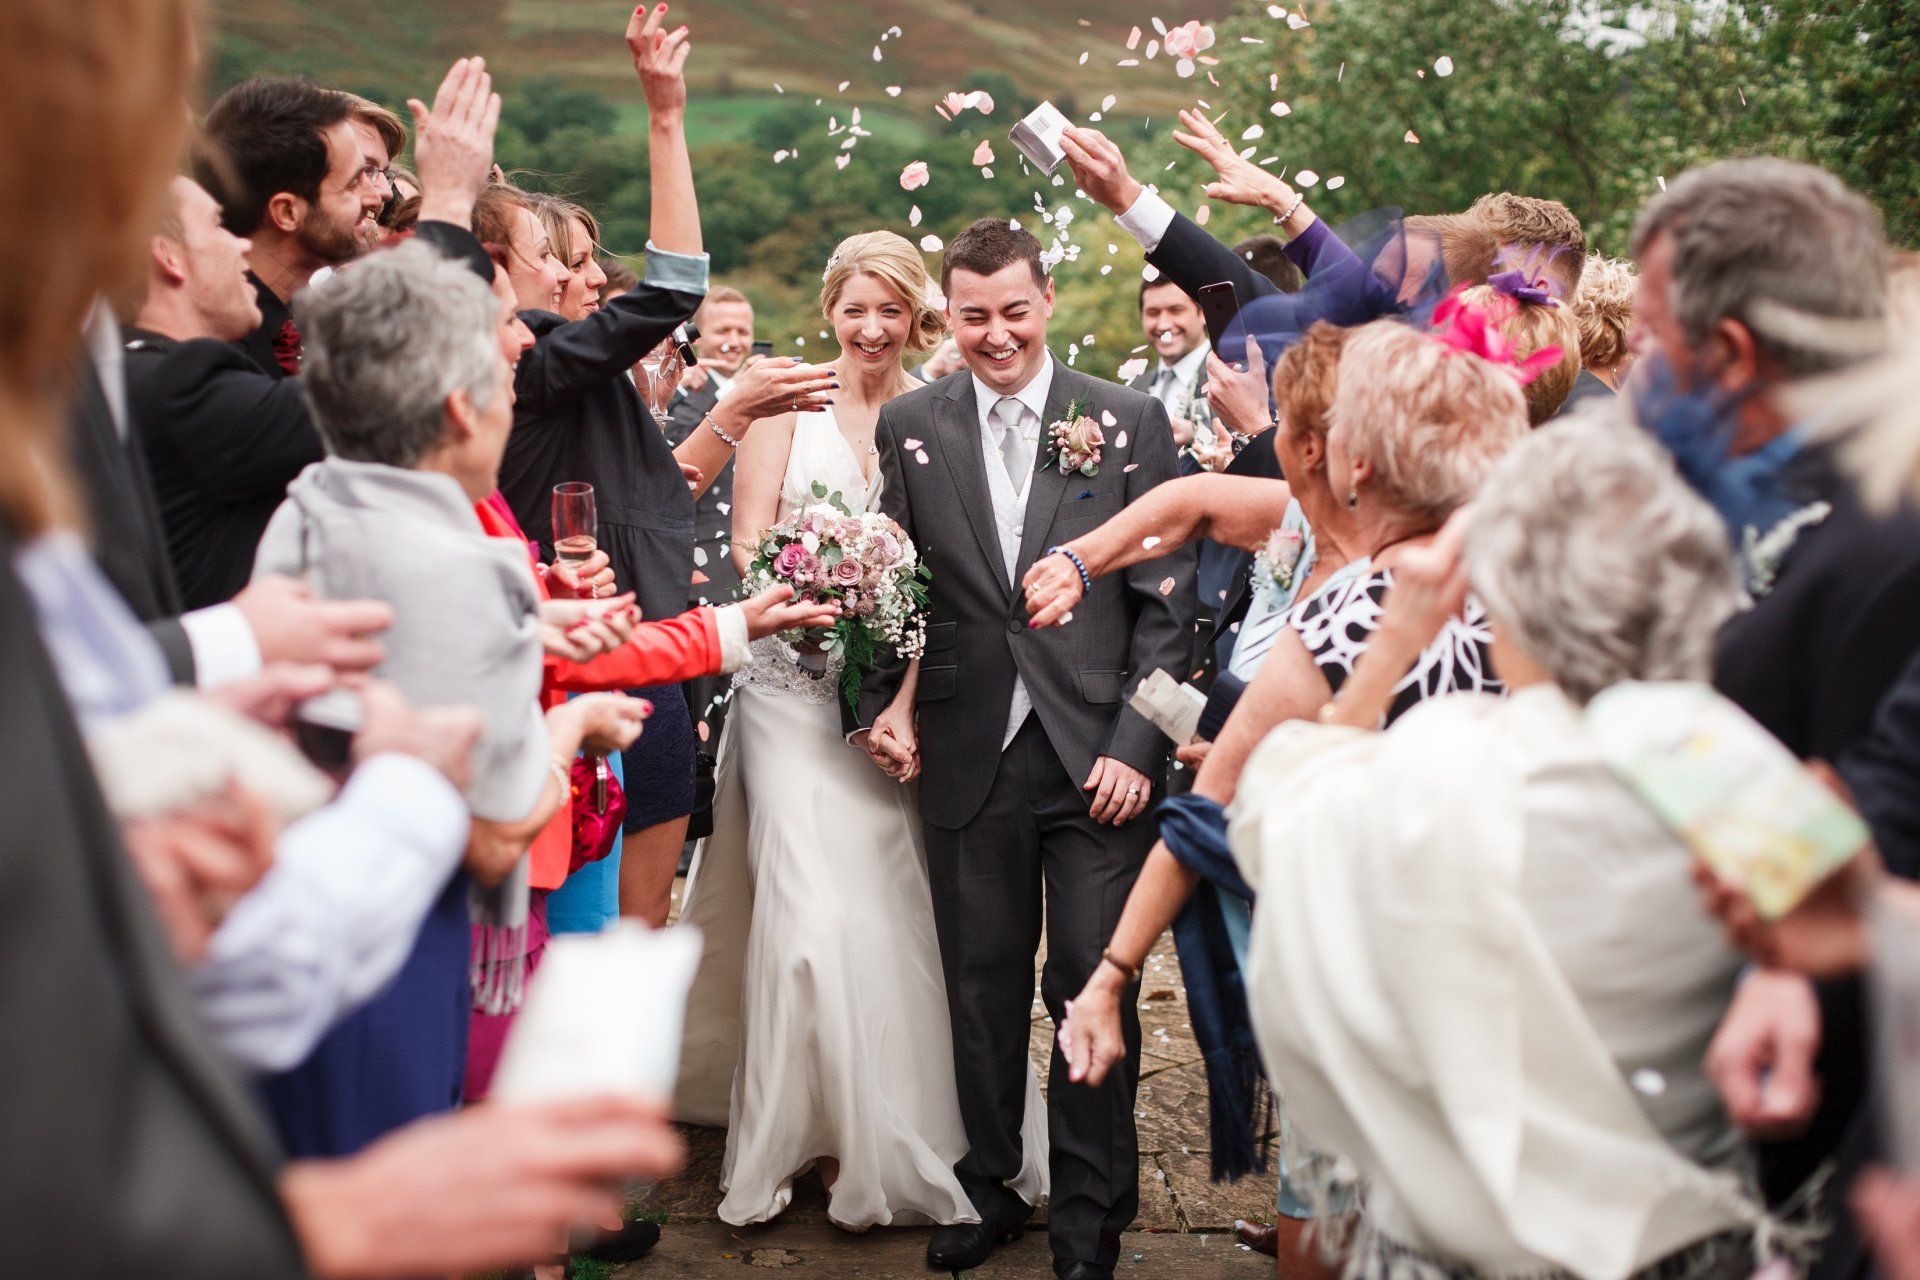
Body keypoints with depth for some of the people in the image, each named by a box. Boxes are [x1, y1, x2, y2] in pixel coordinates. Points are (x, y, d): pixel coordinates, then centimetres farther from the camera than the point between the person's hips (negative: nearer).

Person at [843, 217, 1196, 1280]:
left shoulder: (1130, 421, 1)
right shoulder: (909, 425, 6)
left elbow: (1167, 601, 0)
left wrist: (1136, 745, -7)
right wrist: (882, 704, -4)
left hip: (1098, 754, -1)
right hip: (971, 756, 2)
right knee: (981, 988, 11)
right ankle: (988, 1189, 28)